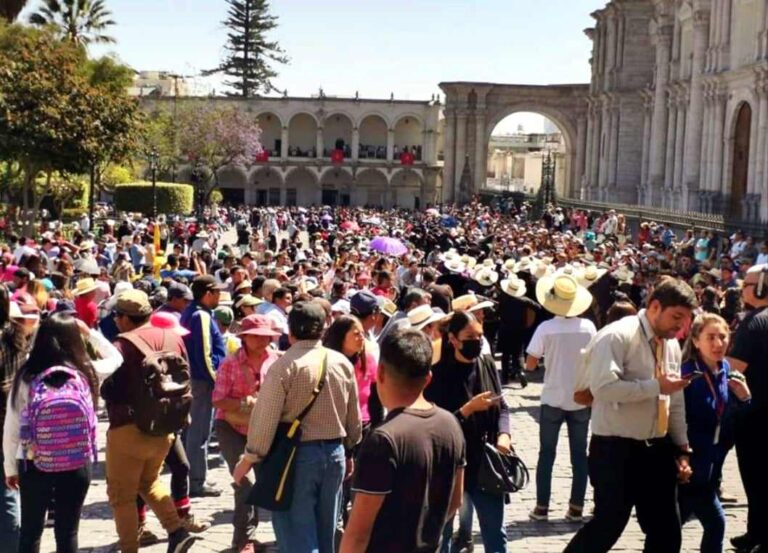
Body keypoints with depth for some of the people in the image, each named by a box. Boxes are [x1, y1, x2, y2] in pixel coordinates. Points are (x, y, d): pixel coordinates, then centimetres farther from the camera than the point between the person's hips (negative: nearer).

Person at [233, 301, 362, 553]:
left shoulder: (284, 365, -14)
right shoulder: (343, 363, 3)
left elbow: (266, 418, -14)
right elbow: (354, 417, 11)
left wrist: (249, 458, -4)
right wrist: (349, 451, 24)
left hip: (296, 455, -6)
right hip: (334, 452, 6)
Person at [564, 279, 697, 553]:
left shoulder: (672, 344, 11)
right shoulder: (617, 336, -14)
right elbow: (603, 387, -27)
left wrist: (682, 449, 14)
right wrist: (656, 386, -23)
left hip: (657, 450, 8)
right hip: (616, 450, -8)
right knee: (607, 527, -5)